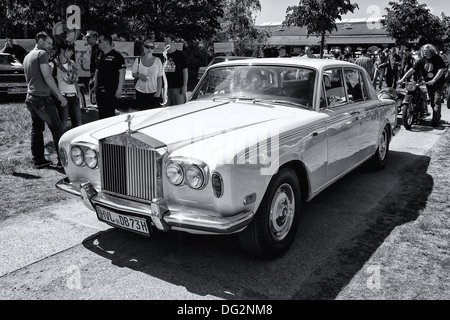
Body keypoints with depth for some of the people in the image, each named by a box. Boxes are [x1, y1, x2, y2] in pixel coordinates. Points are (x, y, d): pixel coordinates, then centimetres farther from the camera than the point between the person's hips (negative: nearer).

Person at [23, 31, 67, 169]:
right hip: (42, 98, -9)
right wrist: (59, 95, -14)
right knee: (57, 129, -5)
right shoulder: (42, 54, -7)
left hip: (30, 97, 9)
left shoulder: (27, 57, 21)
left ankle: (38, 160, 12)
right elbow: (47, 76, -16)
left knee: (36, 129, 10)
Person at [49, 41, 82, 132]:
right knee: (63, 126, -2)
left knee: (78, 124, 7)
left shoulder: (72, 64, 14)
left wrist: (78, 93, 9)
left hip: (74, 97, 6)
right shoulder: (53, 65, -5)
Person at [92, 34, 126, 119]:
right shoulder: (100, 56, 15)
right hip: (100, 91, 7)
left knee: (109, 114, -7)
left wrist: (119, 89, -16)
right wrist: (95, 86, 17)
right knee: (101, 114, 12)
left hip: (111, 91, -7)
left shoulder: (117, 56, -7)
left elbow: (122, 73, -11)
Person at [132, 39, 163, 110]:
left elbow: (159, 78, 1)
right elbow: (133, 74, 10)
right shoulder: (138, 60, 2)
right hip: (141, 92, 1)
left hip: (154, 92, -1)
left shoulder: (157, 61, -1)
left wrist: (159, 91, -7)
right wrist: (139, 75, -13)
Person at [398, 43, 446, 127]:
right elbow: (412, 70, -6)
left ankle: (435, 121, -5)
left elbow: (441, 69, -19)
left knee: (436, 102, -9)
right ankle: (438, 116, 32)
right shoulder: (422, 60, -1)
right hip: (428, 84, 5)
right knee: (432, 102, 12)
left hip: (438, 84, -4)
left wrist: (433, 80, -29)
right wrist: (402, 79, -15)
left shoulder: (437, 58, -11)